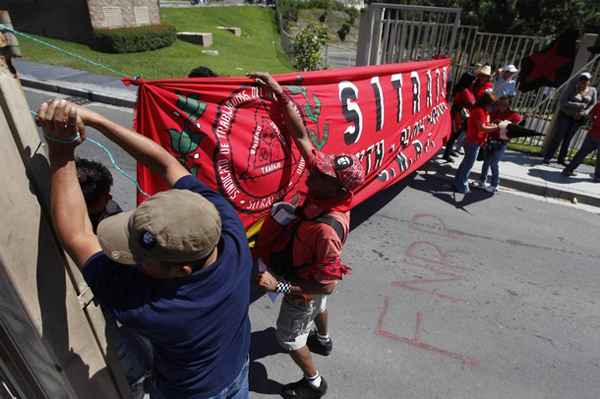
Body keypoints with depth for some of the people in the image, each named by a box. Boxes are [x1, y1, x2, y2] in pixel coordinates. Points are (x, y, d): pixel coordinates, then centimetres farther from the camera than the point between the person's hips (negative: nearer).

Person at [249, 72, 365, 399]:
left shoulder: (327, 230, -45)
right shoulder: (324, 184, -26)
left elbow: (326, 286, -34)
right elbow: (300, 135, -24)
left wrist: (279, 285, -35)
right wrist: (280, 93, -29)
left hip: (304, 287, -8)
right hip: (310, 275, 8)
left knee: (289, 336, 19)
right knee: (318, 307, 36)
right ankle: (323, 340, 69)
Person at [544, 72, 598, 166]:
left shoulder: (592, 91, 0)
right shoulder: (572, 89, -10)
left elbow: (593, 105, 1)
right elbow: (563, 101, -18)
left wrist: (584, 113, -15)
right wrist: (577, 105, -27)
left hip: (577, 119, 3)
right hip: (565, 116, -3)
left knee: (568, 139, 10)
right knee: (558, 137, -5)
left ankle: (562, 159, 18)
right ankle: (547, 157, 1)